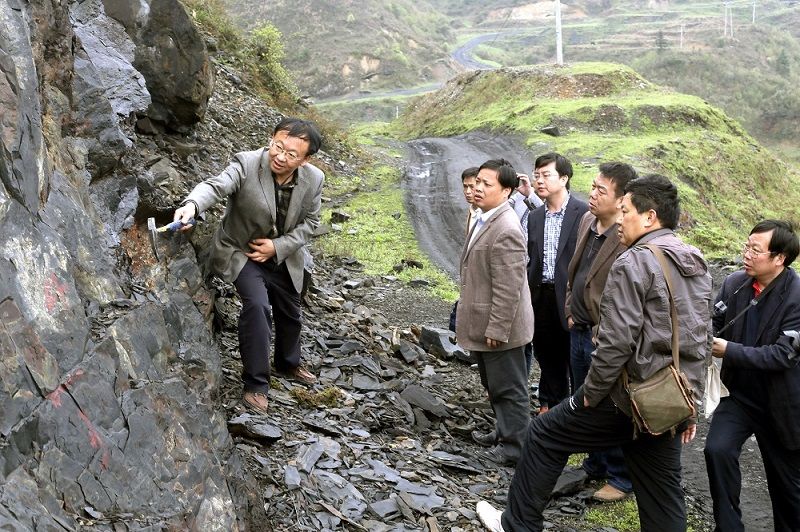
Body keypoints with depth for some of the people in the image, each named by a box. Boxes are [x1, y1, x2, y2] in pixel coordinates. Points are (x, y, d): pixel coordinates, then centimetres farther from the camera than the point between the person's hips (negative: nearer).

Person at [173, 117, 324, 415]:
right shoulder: (247, 164, -27)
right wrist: (192, 205, -65)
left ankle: (288, 364, 52)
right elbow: (216, 185, -44)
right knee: (257, 305, -27)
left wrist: (277, 247, -18)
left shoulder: (314, 179, -16)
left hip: (283, 255, 5)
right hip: (241, 251, -5)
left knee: (289, 313, 21)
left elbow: (309, 222, -5)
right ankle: (256, 384, -12)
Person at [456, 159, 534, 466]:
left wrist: (496, 329, -22)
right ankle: (504, 436, 34)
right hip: (483, 324, 10)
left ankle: (513, 447, 16)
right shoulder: (485, 220, 9)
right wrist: (473, 322, 22)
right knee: (494, 387, 21)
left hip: (498, 327, -10)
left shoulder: (506, 231, -23)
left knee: (507, 389, 4)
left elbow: (508, 289, -24)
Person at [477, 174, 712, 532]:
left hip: (630, 397, -8)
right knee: (663, 496, 14)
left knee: (544, 435, 10)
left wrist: (591, 394, -9)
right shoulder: (697, 266, 11)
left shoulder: (633, 263, -15)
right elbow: (701, 342, 15)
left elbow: (617, 342, -21)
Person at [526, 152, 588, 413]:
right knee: (547, 357, 16)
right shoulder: (534, 217, 11)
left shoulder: (584, 213, -8)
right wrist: (527, 295, 11)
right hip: (541, 297, 6)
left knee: (574, 359, 3)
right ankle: (549, 405, 29)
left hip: (571, 298, -5)